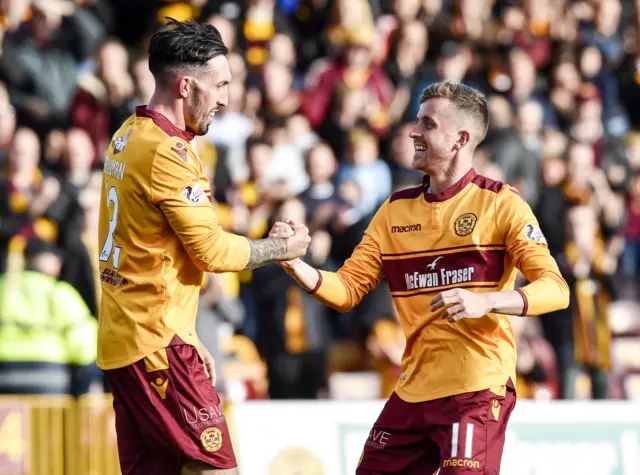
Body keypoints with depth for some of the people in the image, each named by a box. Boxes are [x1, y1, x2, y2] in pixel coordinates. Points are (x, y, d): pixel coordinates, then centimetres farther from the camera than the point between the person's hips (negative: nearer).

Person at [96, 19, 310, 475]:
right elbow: (212, 250, -15)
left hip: (123, 338, 10)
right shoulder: (168, 151, -15)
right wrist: (284, 247, 1)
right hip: (158, 341, -10)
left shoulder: (128, 137, 15)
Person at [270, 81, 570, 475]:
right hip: (412, 393, 6)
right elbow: (347, 290, 12)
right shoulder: (396, 210, 14)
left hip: (478, 388, -6)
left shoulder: (500, 203, -3)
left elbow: (555, 290, -10)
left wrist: (486, 301, -26)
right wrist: (294, 264, -6)